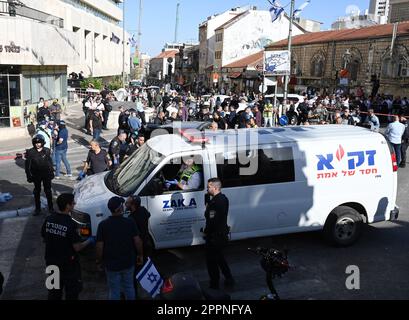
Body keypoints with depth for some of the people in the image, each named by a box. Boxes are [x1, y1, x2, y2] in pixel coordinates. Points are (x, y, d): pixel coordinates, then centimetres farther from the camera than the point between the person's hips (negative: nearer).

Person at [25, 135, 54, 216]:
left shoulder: (47, 151, -7)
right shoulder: (30, 152, -10)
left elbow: (50, 162, 2)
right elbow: (27, 165, -6)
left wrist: (51, 172, 3)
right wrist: (29, 176, -7)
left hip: (46, 175, 0)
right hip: (36, 176, 0)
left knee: (48, 191, 12)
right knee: (37, 192, 12)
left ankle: (50, 207, 26)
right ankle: (38, 208, 24)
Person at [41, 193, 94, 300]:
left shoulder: (48, 220, -8)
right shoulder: (70, 224, -25)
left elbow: (44, 239, 5)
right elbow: (77, 247, -20)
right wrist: (89, 241, -2)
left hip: (51, 262, 6)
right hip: (68, 265, -6)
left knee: (54, 292, 23)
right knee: (72, 292, 14)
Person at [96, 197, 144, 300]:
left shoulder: (103, 225, -15)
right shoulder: (130, 222, -12)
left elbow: (99, 246, -13)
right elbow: (137, 241, -9)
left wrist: (99, 259, 4)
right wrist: (140, 255, 6)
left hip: (112, 264, -1)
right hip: (128, 263, 1)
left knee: (114, 291, 14)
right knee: (129, 288, 21)